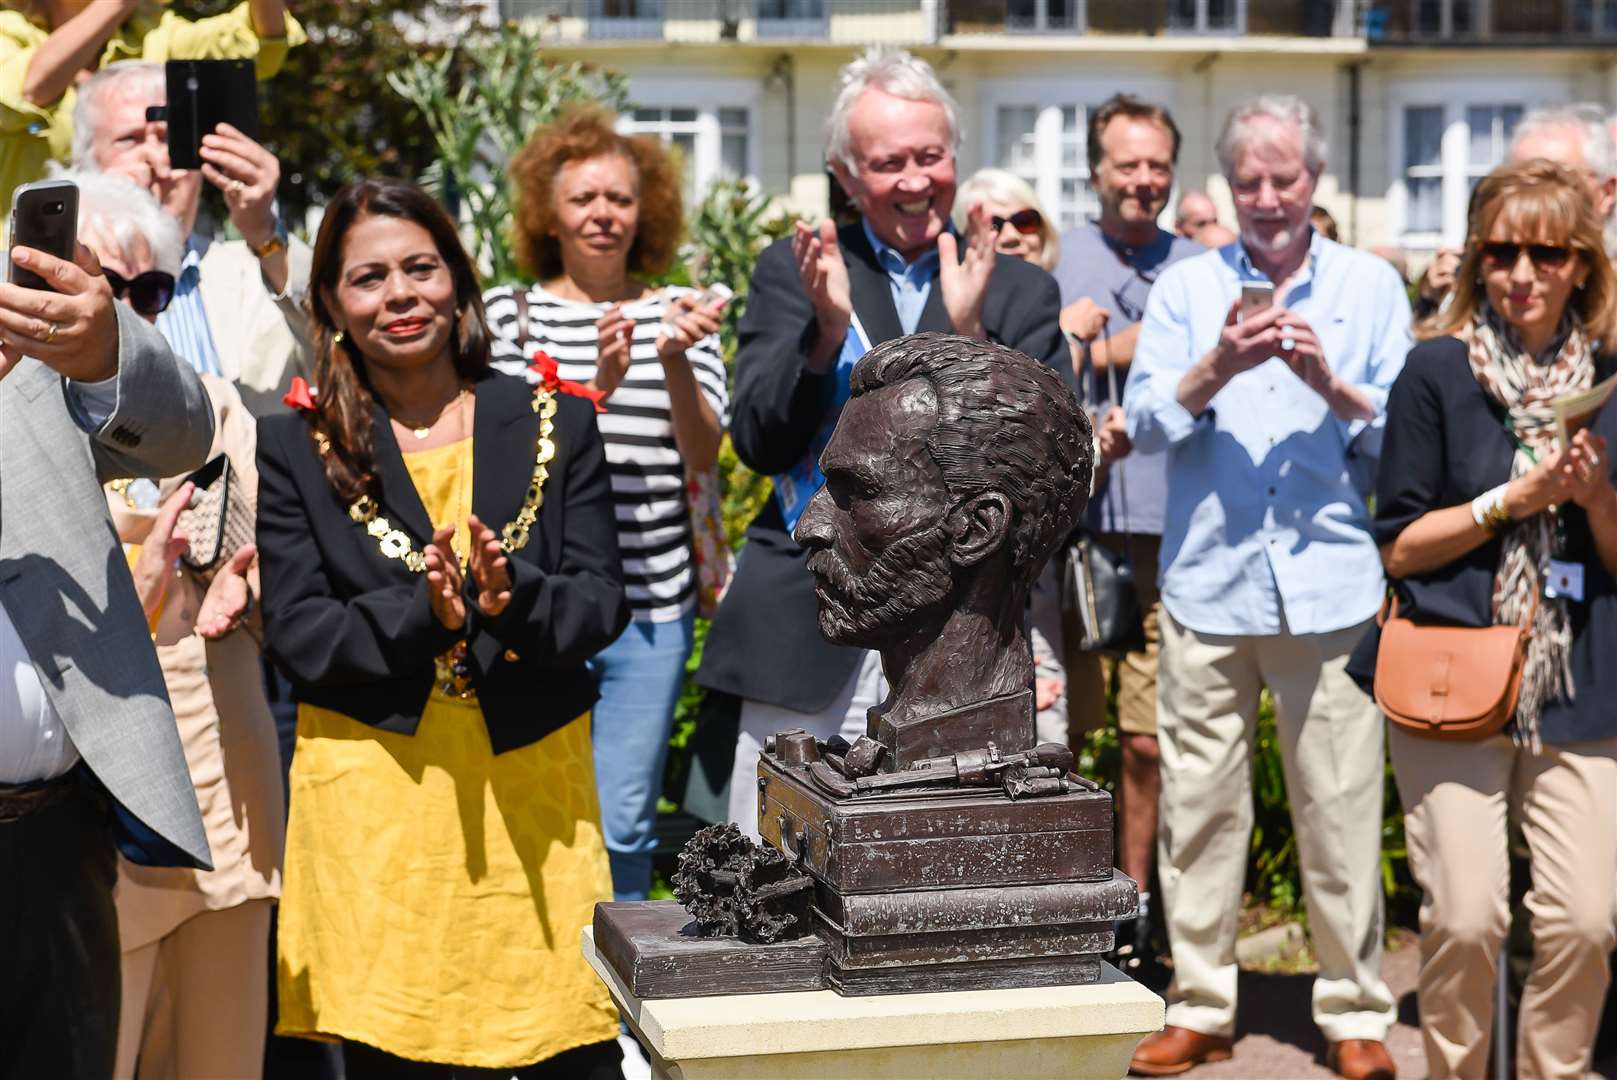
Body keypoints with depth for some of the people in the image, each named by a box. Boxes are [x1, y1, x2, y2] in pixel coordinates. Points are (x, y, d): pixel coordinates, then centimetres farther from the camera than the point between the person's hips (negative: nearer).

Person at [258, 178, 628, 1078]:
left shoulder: (556, 422, 7)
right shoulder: (296, 446, 5)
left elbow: (604, 601, 1)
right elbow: (296, 632, -3)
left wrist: (515, 598, -20)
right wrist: (420, 618, -20)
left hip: (533, 776, 1)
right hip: (373, 790, -1)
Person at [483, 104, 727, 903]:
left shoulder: (678, 315, 8)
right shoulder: (510, 313, 5)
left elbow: (703, 455, 0)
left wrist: (676, 361, -17)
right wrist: (598, 386, -19)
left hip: (651, 605, 1)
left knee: (623, 828, 4)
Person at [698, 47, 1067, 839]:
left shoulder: (1018, 291, 8)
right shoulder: (794, 270, 8)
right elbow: (756, 444, 0)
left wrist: (969, 334, -14)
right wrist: (826, 330, -16)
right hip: (808, 637, 0)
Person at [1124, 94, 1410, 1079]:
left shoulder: (1372, 286, 9)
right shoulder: (1187, 287, 10)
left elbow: (1404, 433, 4)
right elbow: (1145, 423, 0)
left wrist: (1333, 385, -13)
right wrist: (1217, 368, -16)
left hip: (1330, 584, -1)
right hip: (1208, 583, 1)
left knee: (1342, 809, -1)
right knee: (1199, 803, 4)